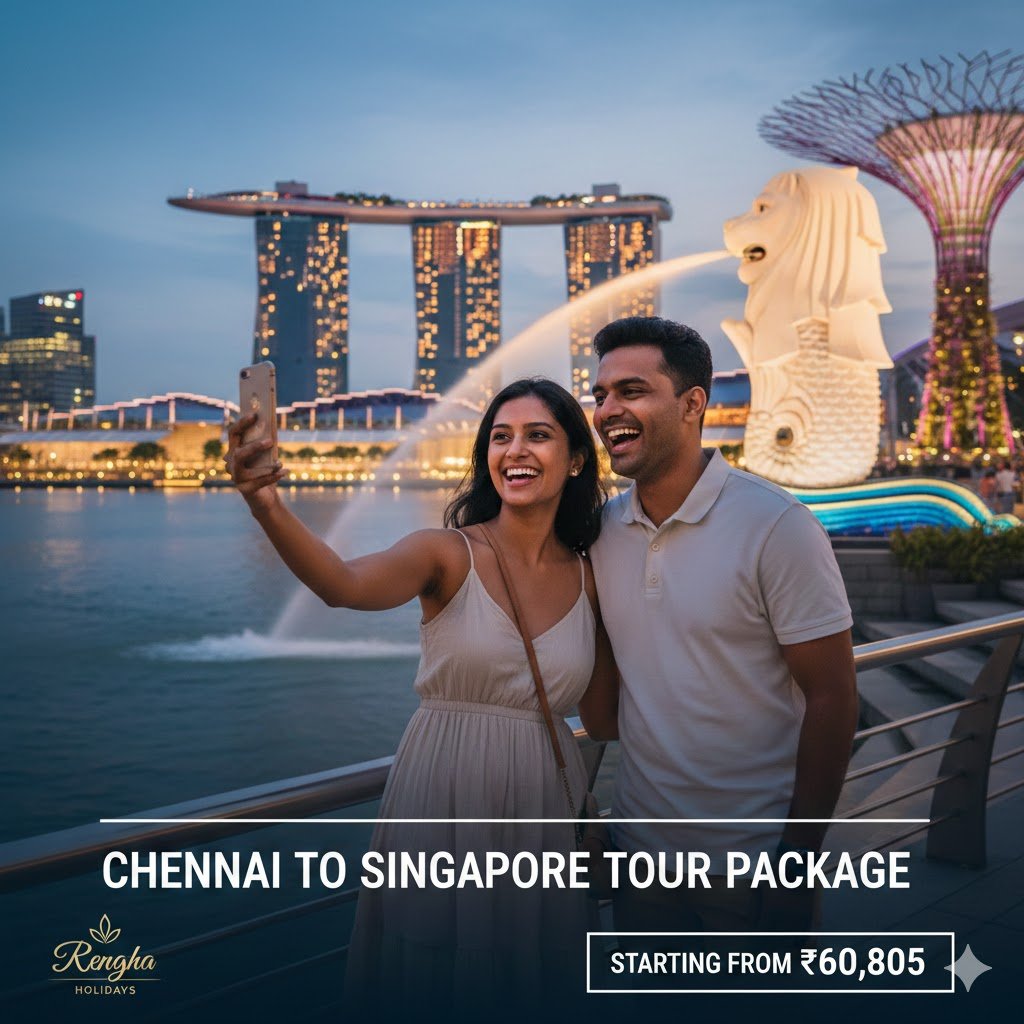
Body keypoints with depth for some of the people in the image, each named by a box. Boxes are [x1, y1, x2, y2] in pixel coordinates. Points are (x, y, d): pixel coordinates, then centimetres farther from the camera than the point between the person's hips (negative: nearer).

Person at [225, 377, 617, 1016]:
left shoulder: (593, 579, 1)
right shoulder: (449, 555, -8)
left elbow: (603, 719, 6)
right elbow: (346, 586, -30)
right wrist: (268, 508, -46)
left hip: (544, 805, 3)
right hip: (442, 795, -2)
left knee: (533, 990, 16)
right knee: (433, 989, 11)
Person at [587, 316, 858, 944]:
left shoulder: (777, 527, -16)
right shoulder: (602, 532, 0)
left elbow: (831, 696, -14)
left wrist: (800, 853, -14)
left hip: (754, 862, -5)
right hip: (641, 845, 5)